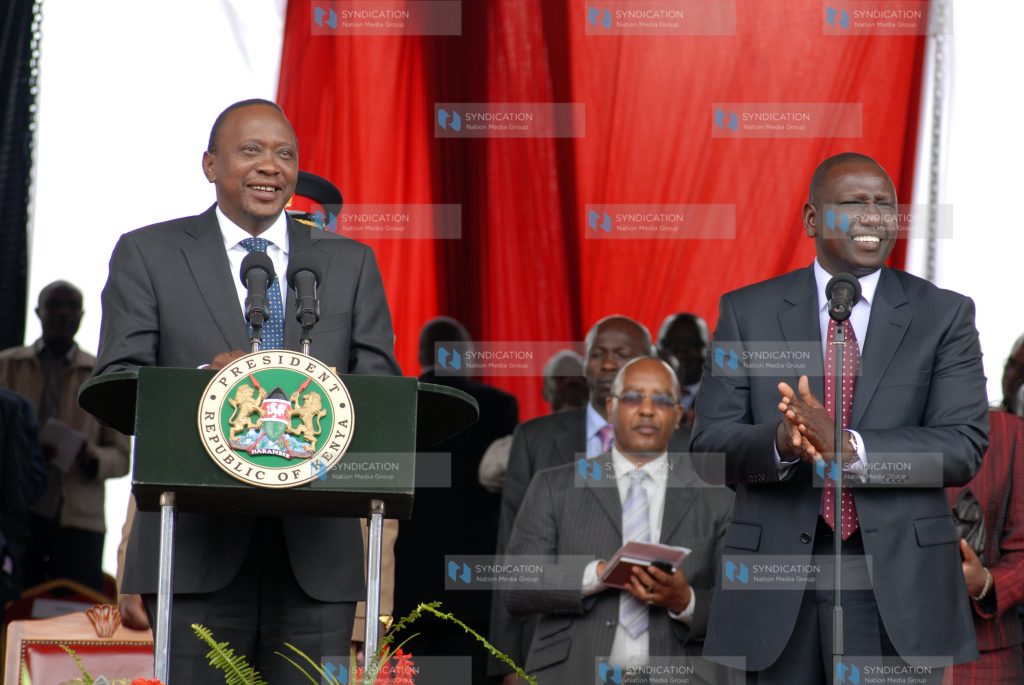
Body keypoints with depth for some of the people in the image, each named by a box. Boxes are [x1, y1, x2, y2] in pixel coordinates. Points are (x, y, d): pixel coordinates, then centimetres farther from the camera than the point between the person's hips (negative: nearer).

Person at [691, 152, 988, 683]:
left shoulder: (944, 315, 3)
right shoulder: (746, 312, 5)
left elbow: (963, 446, -7)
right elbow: (709, 447, -1)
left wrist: (850, 447, -21)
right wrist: (780, 442, -22)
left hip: (900, 585, 0)